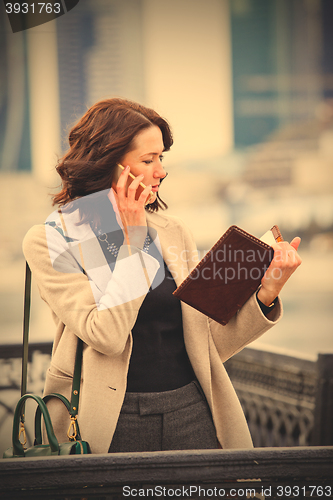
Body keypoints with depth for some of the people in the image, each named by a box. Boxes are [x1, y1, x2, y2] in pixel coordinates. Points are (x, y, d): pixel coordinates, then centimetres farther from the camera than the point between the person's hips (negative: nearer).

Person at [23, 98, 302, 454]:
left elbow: (209, 343, 9)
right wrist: (132, 238, -11)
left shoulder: (173, 233, 9)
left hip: (191, 412, 4)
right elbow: (105, 335, -17)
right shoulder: (50, 241, -4)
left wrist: (267, 292, -6)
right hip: (112, 422, -3)